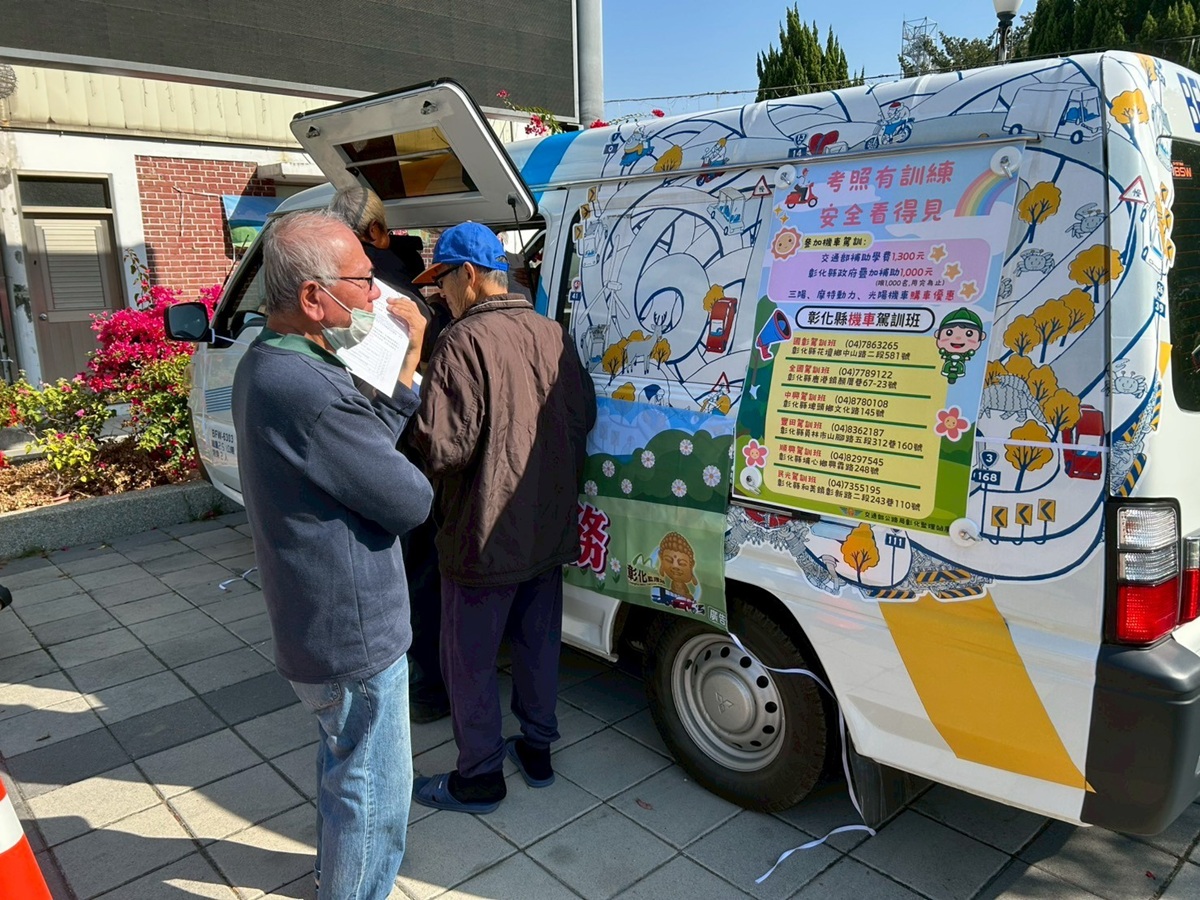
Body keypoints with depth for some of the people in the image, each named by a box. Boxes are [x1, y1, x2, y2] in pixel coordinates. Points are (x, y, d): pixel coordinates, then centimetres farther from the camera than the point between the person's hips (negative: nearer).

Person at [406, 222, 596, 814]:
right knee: (539, 643, 21)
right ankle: (537, 751, 38)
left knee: (470, 660, 10)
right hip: (550, 530, 8)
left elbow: (441, 446, -26)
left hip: (485, 537, -7)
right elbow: (583, 418, 9)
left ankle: (479, 777, 25)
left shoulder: (466, 341, -21)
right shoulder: (553, 335, 2)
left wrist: (417, 414, -7)